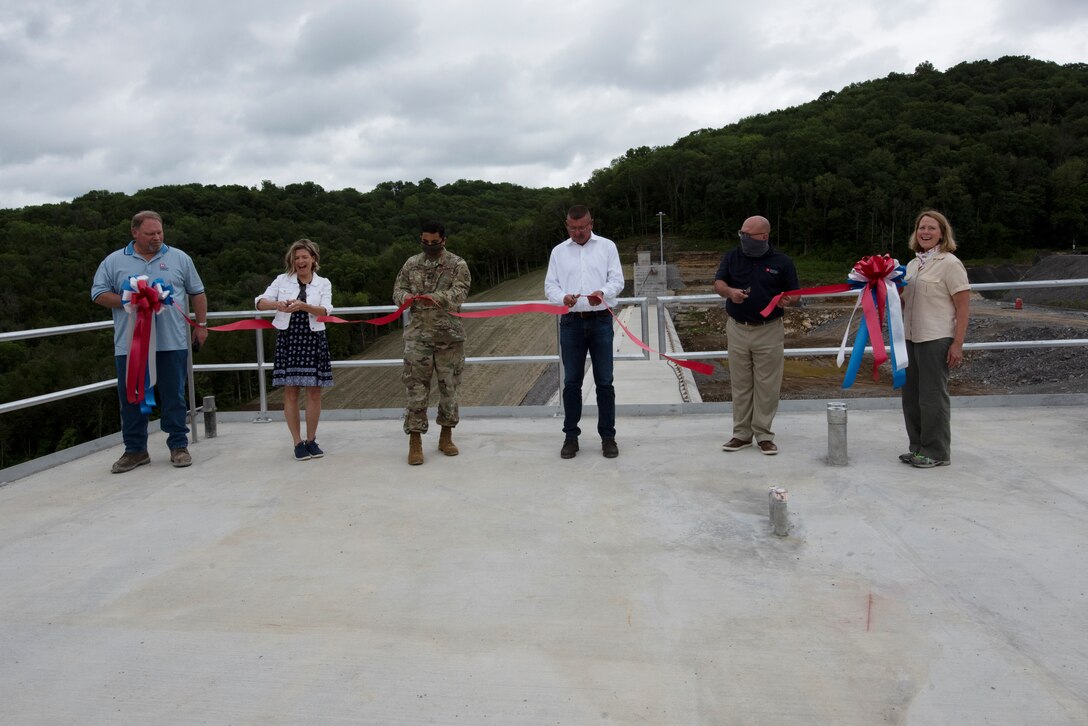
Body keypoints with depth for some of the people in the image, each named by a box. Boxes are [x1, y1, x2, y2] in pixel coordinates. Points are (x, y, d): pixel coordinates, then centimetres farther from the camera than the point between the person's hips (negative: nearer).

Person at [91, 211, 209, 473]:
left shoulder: (179, 258, 9)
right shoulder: (114, 261, 8)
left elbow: (197, 293, 14)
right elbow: (99, 294, 6)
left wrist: (201, 324, 9)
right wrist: (127, 301, -10)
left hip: (172, 343, -1)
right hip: (129, 344, 1)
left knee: (174, 396, 4)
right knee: (131, 397, 6)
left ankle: (178, 446, 14)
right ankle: (135, 450, 16)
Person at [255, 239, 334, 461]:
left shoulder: (323, 283, 5)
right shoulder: (282, 280, 6)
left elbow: (326, 310, -11)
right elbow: (260, 302, -1)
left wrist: (303, 306, -29)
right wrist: (277, 304, -23)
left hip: (313, 339, 0)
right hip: (288, 339, 0)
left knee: (314, 391, 3)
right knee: (290, 392, 0)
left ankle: (311, 440, 16)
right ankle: (298, 443, 8)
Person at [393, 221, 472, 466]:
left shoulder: (457, 265, 1)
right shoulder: (412, 264, 10)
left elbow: (459, 292, -12)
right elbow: (397, 290, 11)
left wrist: (437, 297, -31)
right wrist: (406, 296, -13)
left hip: (449, 335, -1)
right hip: (418, 334, 1)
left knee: (449, 385, 7)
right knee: (415, 386, -2)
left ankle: (446, 436, 22)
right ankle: (415, 441, 4)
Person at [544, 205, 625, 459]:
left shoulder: (607, 246, 6)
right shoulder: (559, 251, 10)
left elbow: (617, 280, 0)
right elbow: (550, 285, 7)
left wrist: (603, 292, -22)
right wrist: (563, 298, -16)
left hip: (600, 321, -1)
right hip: (571, 322, 1)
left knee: (604, 381, 1)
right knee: (572, 382, 5)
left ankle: (608, 436, 11)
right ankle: (571, 436, 15)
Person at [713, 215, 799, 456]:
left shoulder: (782, 261, -1)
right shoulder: (732, 257, 5)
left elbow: (794, 293, 5)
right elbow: (718, 283, 1)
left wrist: (786, 300, -18)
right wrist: (729, 291, -22)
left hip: (769, 331, -2)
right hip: (738, 330, 2)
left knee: (767, 385, 1)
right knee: (740, 384, 7)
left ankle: (764, 435, 12)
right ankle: (742, 434, 17)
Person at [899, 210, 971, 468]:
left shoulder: (949, 263, -8)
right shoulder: (913, 264, 13)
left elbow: (963, 309, -11)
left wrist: (957, 345, -16)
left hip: (936, 340, -7)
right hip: (912, 338, 7)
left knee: (932, 396, 0)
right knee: (912, 395, 12)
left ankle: (937, 452, 12)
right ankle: (918, 448, 25)